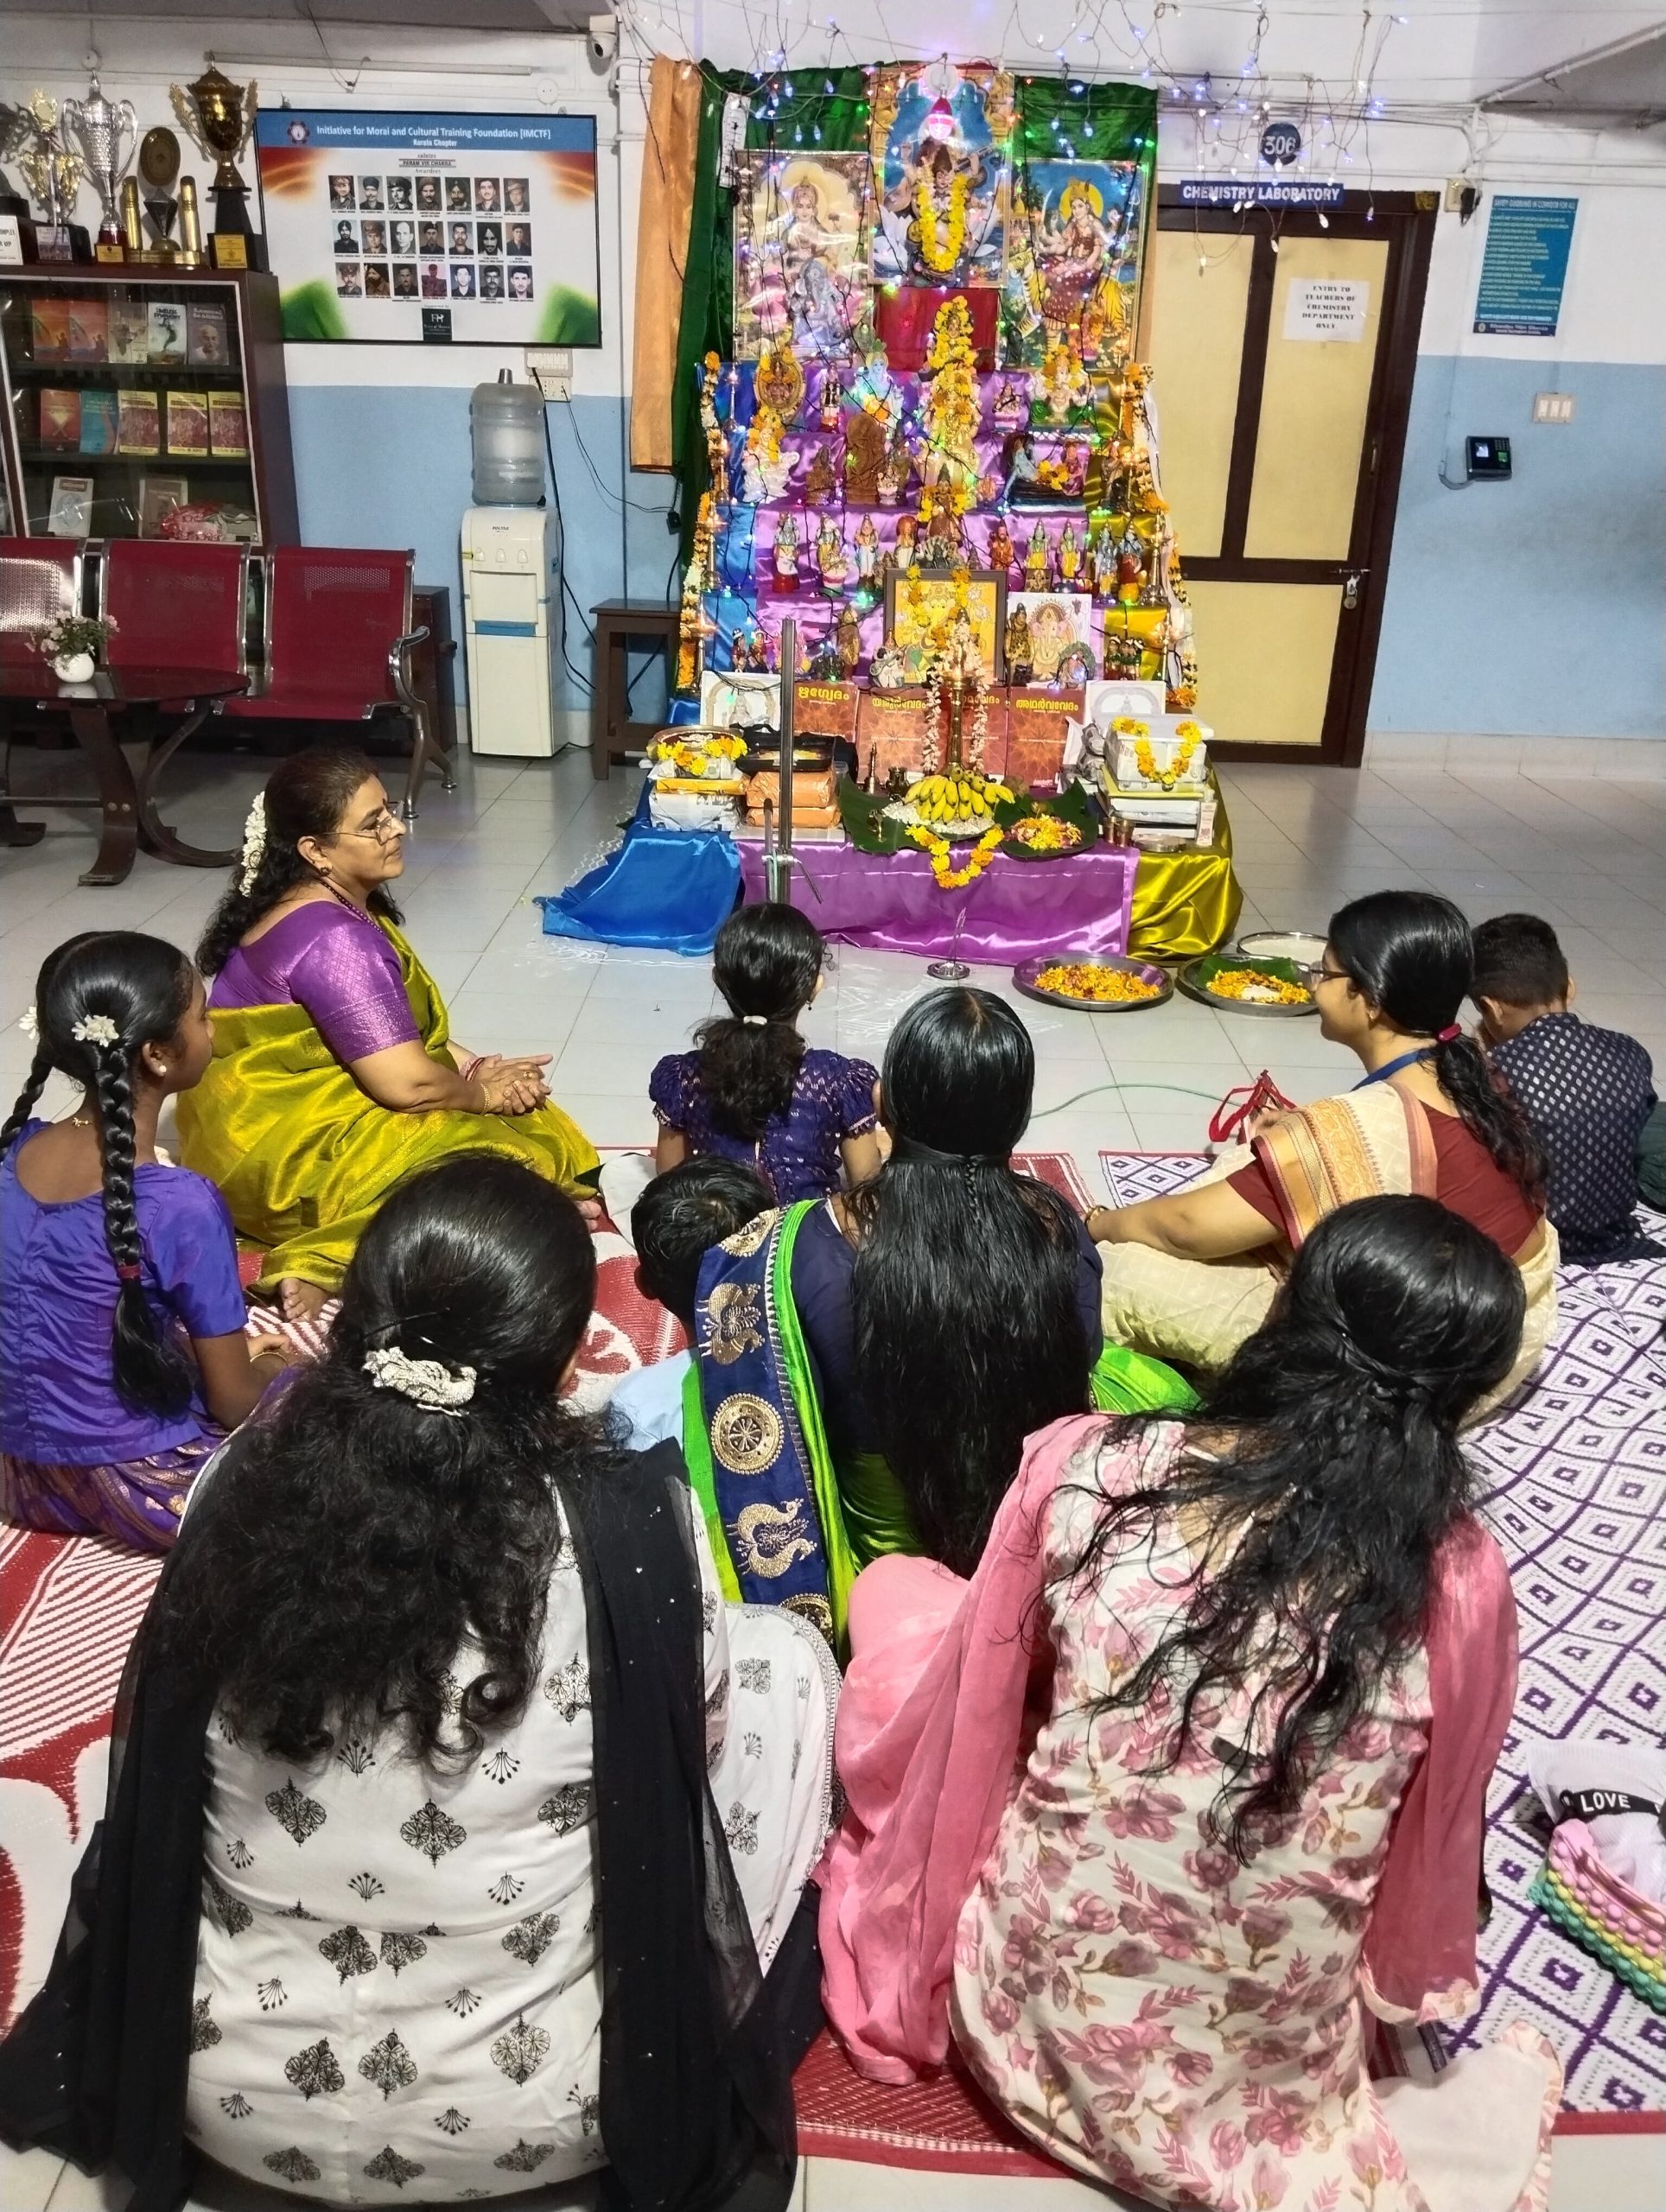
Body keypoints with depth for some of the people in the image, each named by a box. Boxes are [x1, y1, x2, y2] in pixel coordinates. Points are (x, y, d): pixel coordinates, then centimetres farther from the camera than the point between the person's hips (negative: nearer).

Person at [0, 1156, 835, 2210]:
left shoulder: (243, 1481, -15)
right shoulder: (631, 1520, -24)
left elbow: (162, 1791, 3)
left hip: (227, 2090, 4)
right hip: (535, 2112, -3)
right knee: (785, 1658, 10)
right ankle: (700, 2034, 28)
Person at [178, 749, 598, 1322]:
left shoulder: (312, 907, 6)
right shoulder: (334, 939, -24)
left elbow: (393, 1029, 14)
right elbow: (407, 1083, -26)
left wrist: (475, 1065, -1)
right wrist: (482, 1091, -6)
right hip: (284, 1156, -10)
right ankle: (326, 1266, -17)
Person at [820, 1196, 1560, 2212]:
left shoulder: (1082, 1467, -20)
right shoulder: (1460, 1583, -19)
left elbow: (971, 1707, -5)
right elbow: (1433, 1851, -2)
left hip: (1030, 2007, -1)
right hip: (1262, 2066, 2)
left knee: (897, 1587, 15)